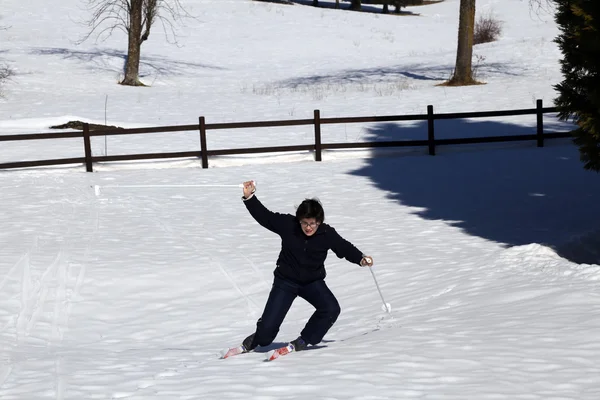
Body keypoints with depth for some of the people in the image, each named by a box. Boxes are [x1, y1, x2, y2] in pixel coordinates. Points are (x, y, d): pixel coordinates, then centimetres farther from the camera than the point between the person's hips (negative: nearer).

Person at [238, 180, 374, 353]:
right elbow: (264, 216, -9)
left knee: (331, 309, -23)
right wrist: (249, 197, -18)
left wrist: (361, 259, -19)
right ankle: (258, 339, 30)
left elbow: (345, 248, -3)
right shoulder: (287, 225, -16)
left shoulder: (327, 234, -14)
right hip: (286, 281, -1)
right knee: (268, 326, -9)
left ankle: (303, 341, -2)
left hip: (313, 282, 1)